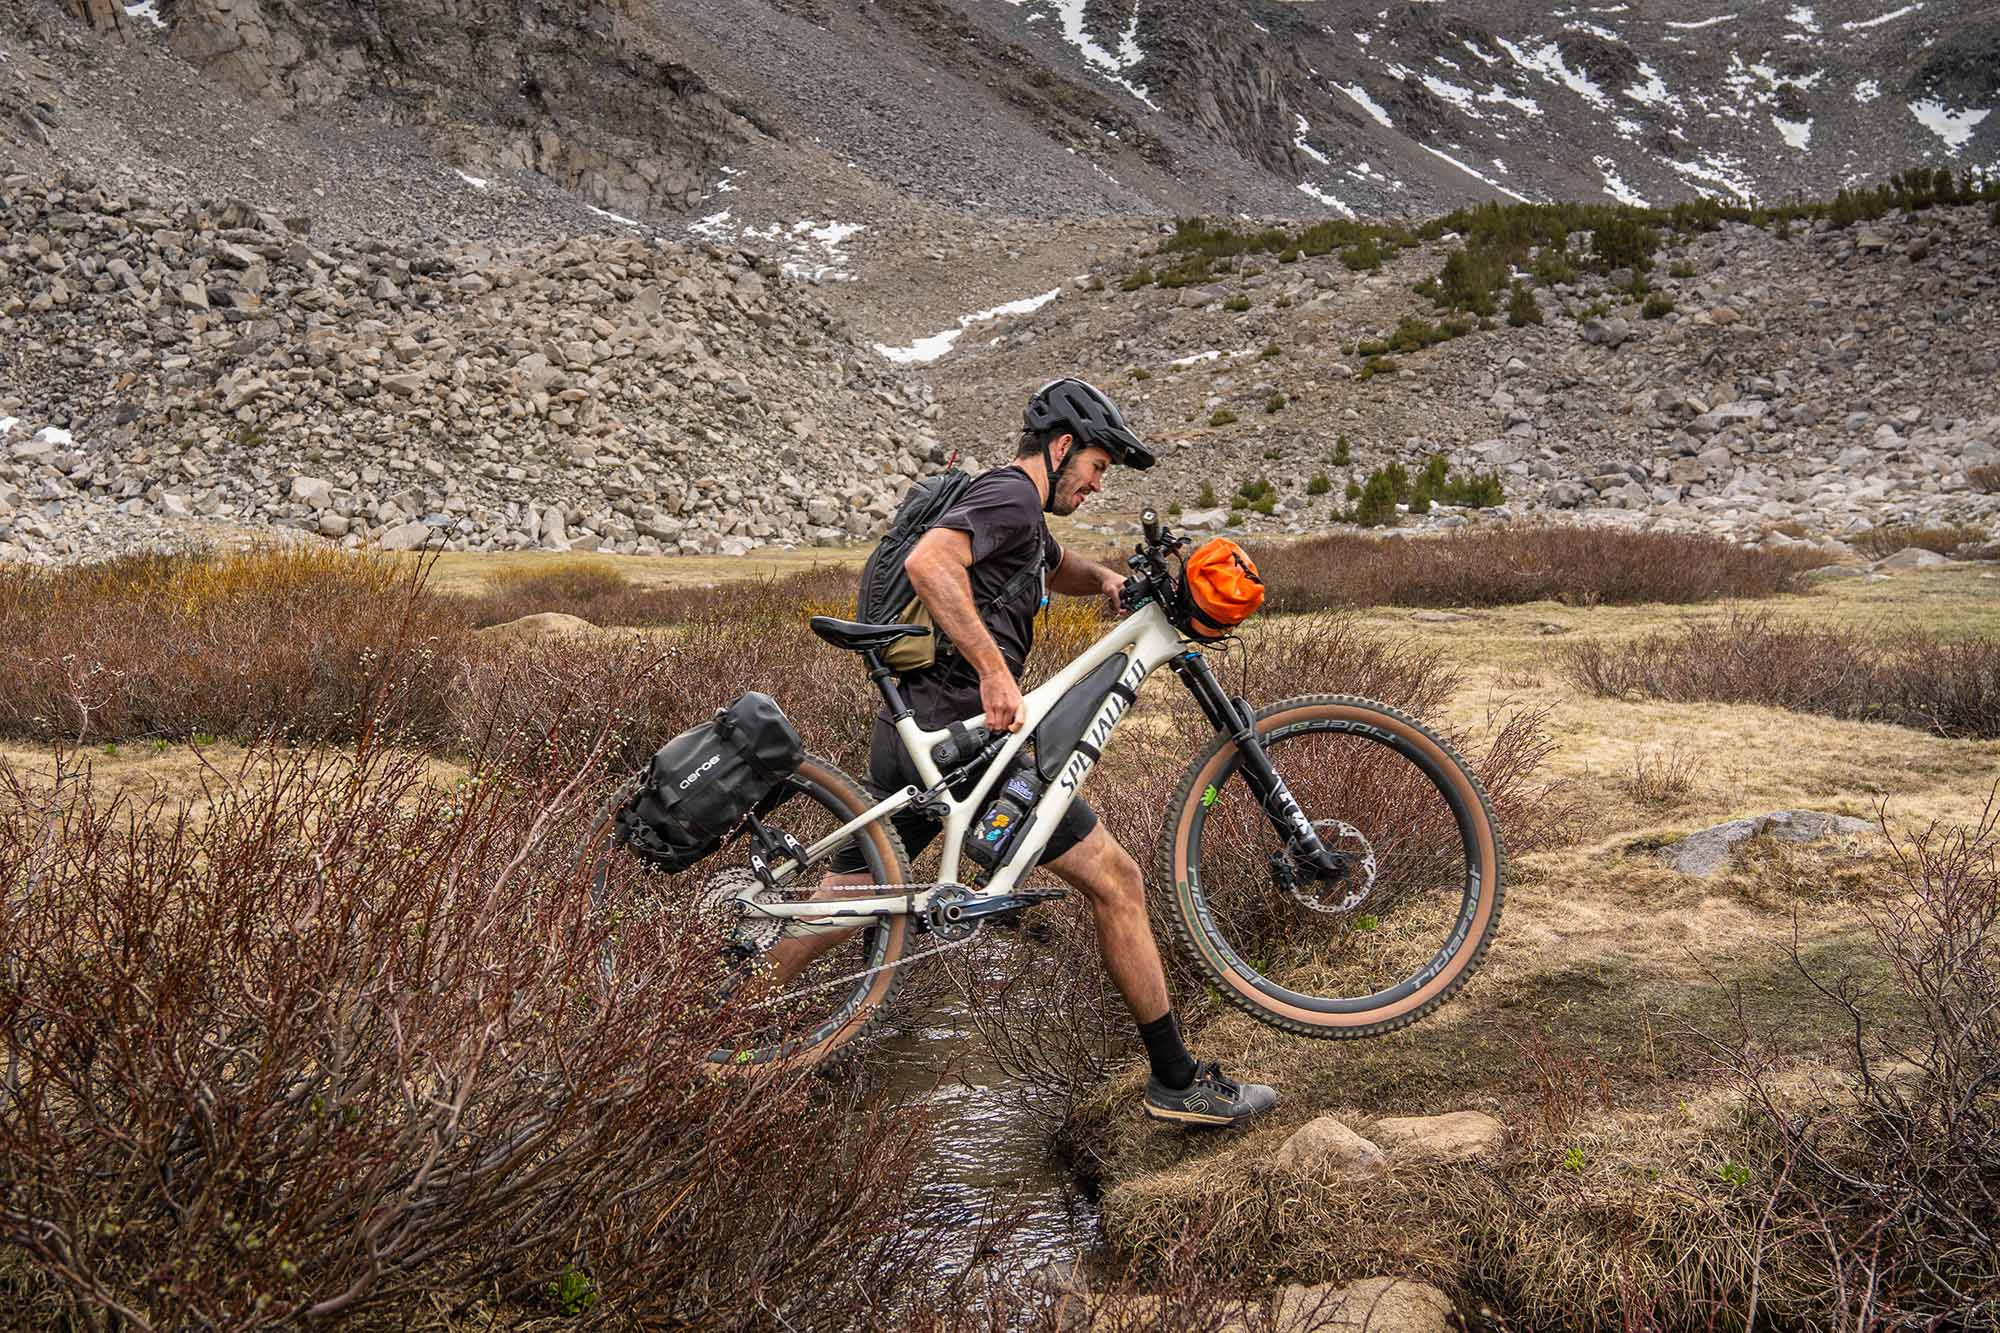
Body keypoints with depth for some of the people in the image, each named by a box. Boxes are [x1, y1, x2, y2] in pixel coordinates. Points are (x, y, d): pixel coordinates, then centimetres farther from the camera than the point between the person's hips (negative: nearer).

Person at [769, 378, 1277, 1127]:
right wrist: (994, 668, -30)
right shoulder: (1012, 495, -9)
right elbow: (928, 562, -28)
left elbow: (1060, 569, 44)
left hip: (908, 733, 10)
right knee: (1116, 883, -2)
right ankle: (1176, 1082, 5)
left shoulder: (1018, 510, 23)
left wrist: (1109, 579, 21)